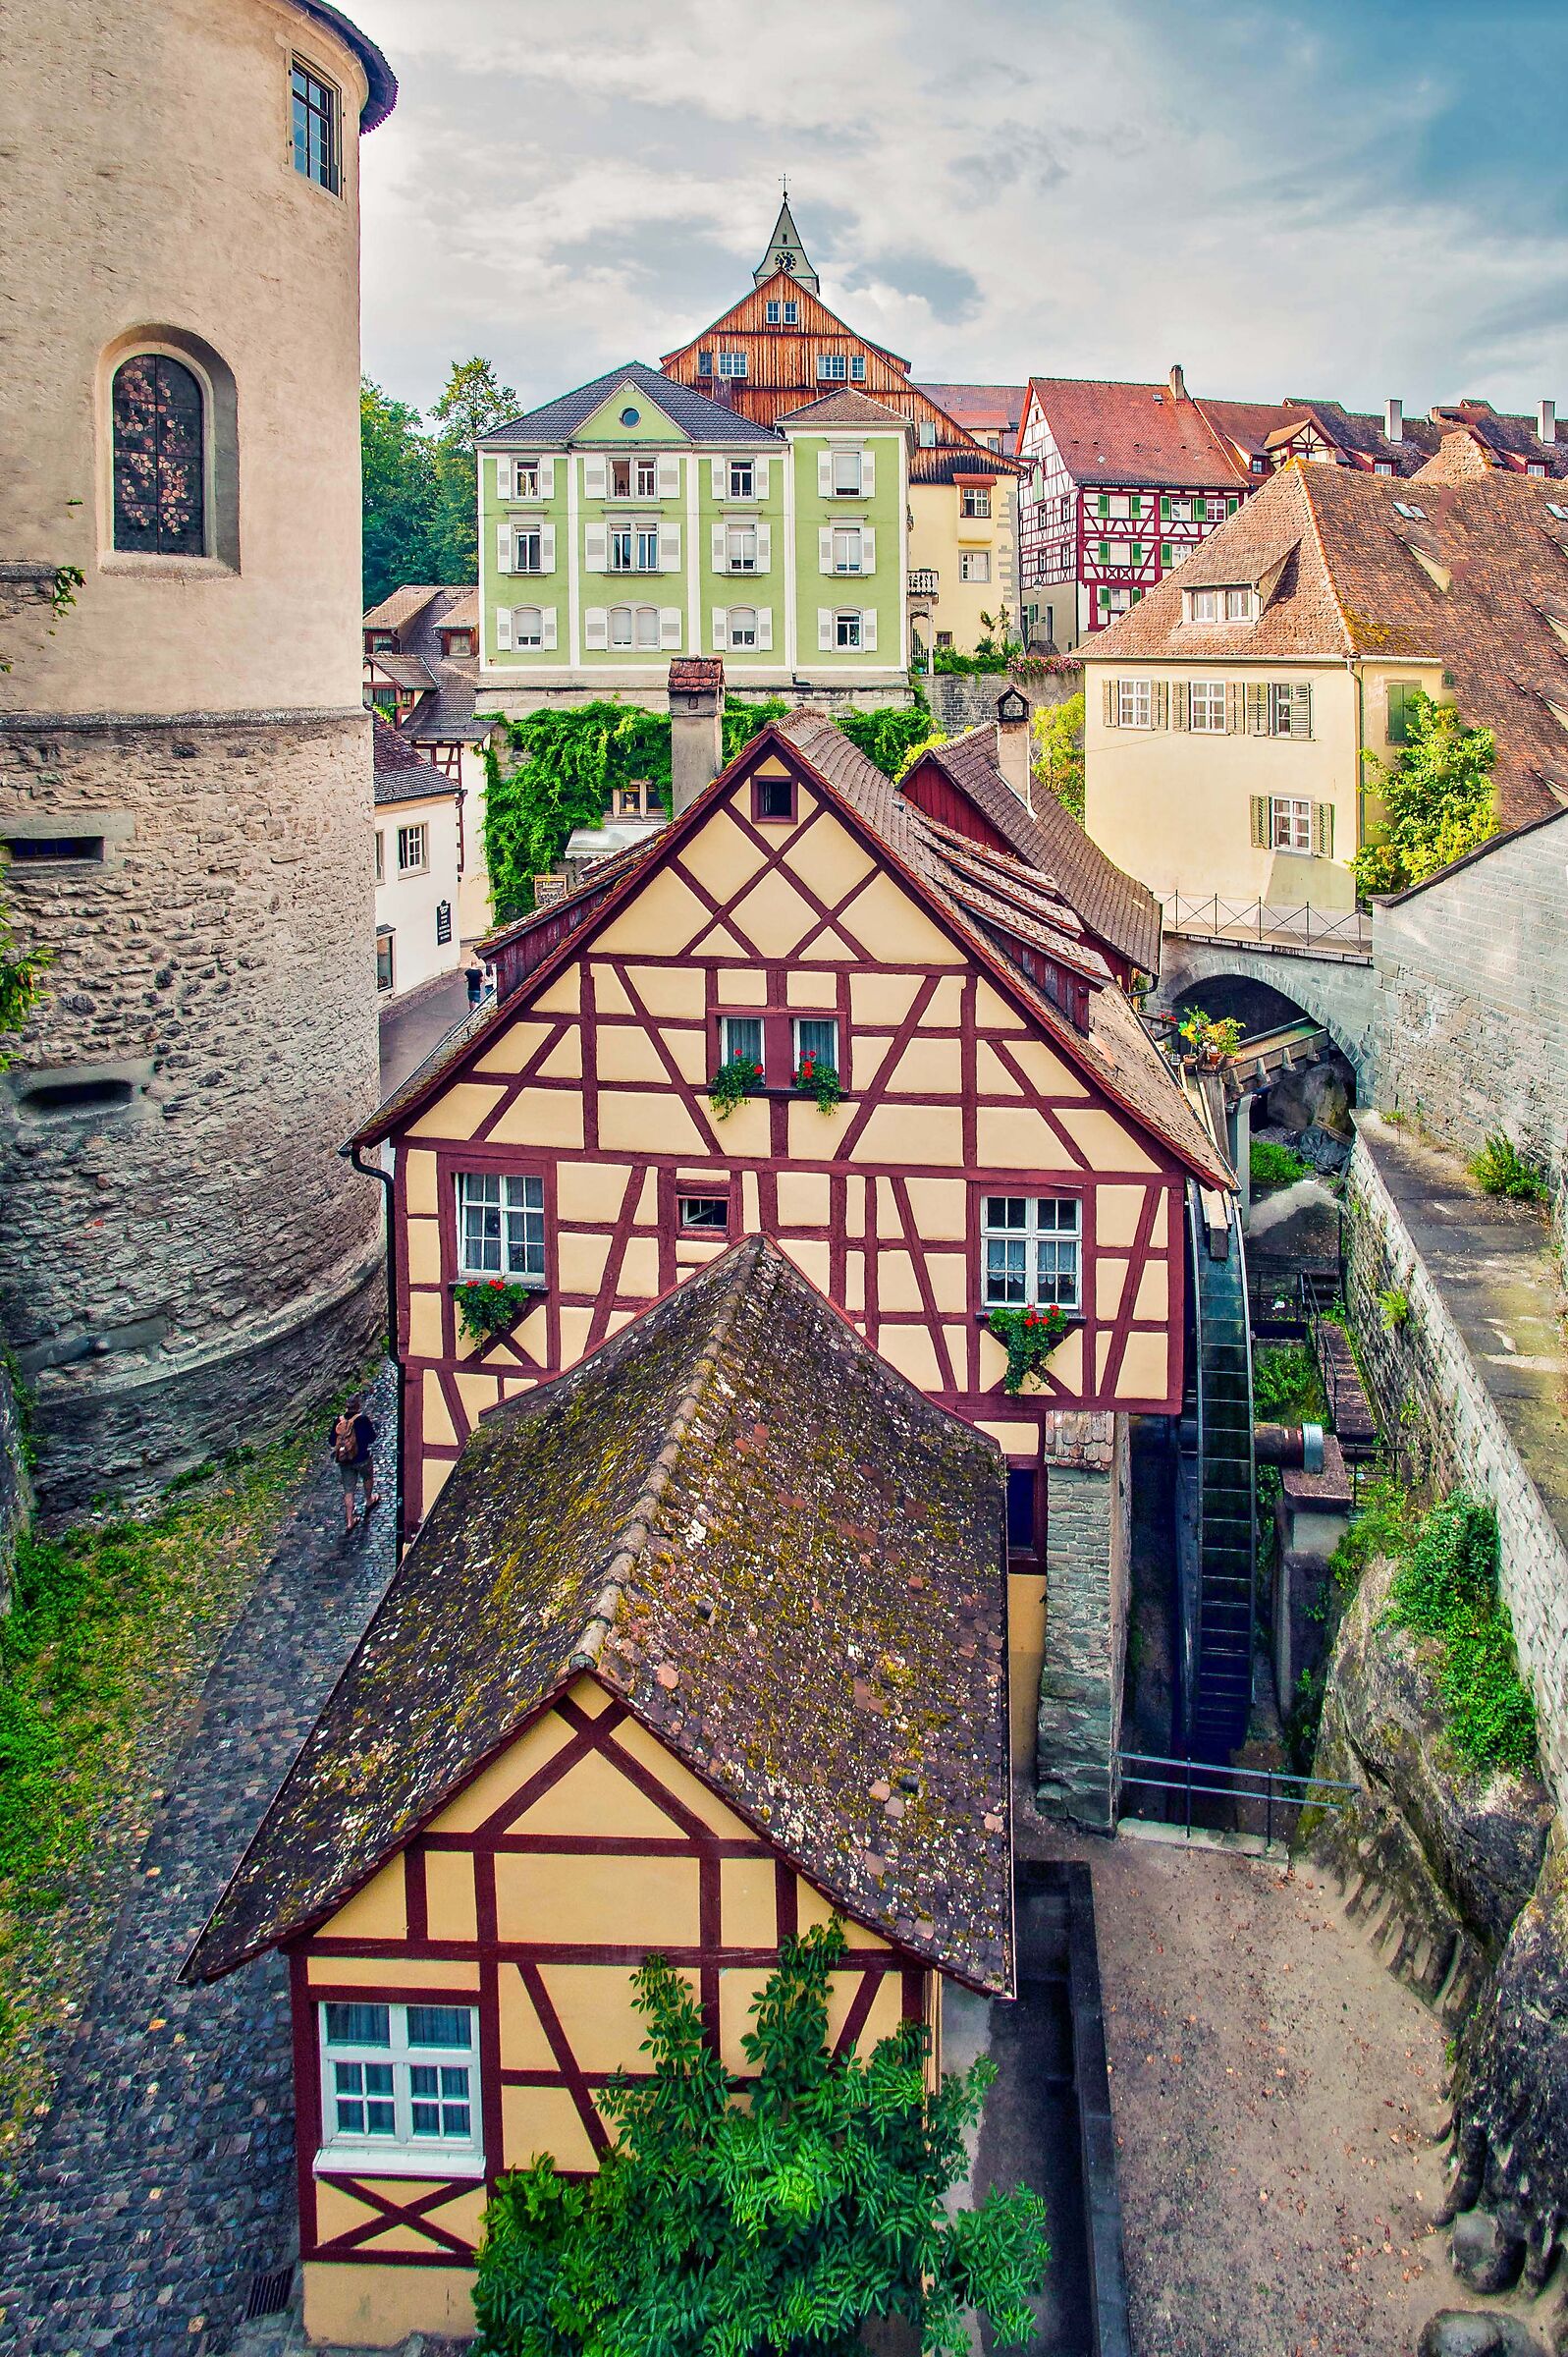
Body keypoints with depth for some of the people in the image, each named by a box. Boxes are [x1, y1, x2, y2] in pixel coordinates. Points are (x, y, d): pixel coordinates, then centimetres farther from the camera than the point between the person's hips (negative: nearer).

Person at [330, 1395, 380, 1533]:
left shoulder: (339, 1421, -3)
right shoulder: (363, 1419, -14)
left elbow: (331, 1441, 3)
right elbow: (371, 1438, -10)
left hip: (344, 1460, 3)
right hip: (362, 1458, -3)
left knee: (348, 1490, 9)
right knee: (368, 1477, 29)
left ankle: (349, 1522, 7)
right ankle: (369, 1501, 51)